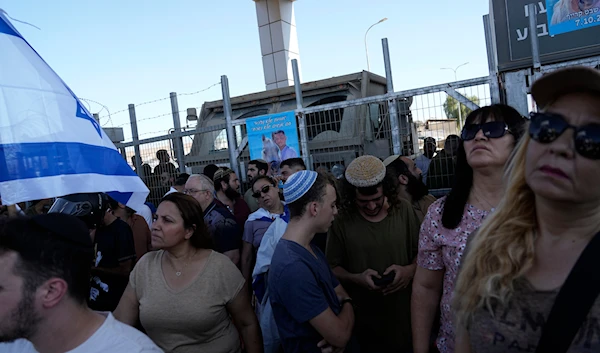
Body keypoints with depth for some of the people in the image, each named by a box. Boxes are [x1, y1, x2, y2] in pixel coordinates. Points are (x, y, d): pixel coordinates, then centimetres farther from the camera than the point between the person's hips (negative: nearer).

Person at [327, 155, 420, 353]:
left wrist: (410, 269, -16)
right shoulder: (342, 221, -9)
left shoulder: (404, 210, -6)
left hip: (404, 312, 1)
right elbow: (332, 267, -3)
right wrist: (357, 278, -19)